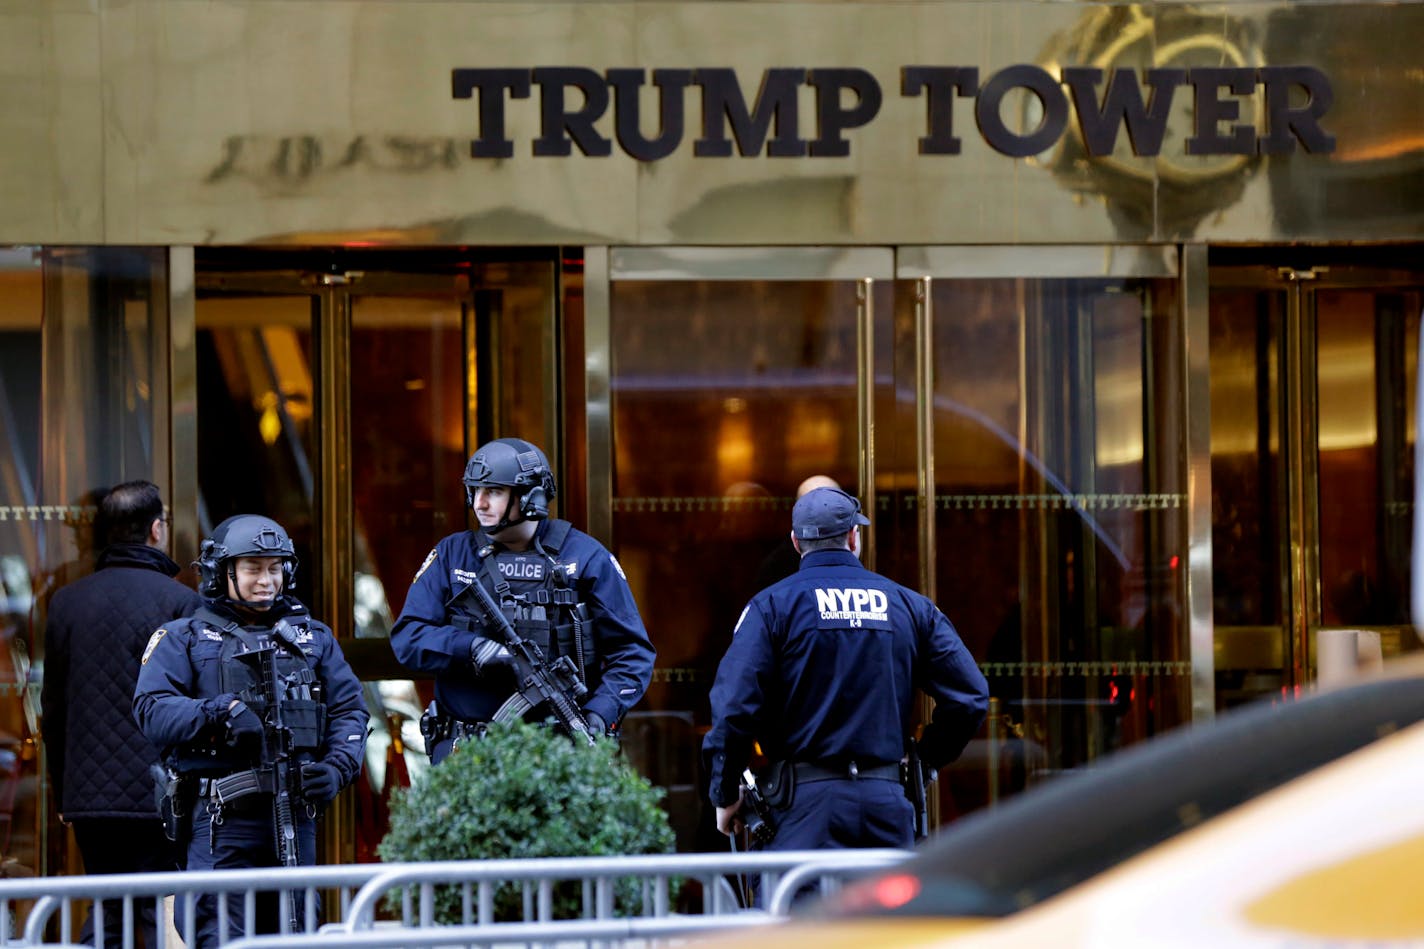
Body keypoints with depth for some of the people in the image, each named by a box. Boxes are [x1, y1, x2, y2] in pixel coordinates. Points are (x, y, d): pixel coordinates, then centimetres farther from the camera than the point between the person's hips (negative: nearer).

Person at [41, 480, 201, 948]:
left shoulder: (65, 603, 9)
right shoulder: (180, 602, -7)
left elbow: (53, 707, 15)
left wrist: (64, 793, 21)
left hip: (88, 794, 5)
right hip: (157, 797, -5)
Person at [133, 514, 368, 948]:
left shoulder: (313, 638, 19)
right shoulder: (184, 639, 8)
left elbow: (349, 708, 15)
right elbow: (152, 709, -5)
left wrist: (338, 766, -4)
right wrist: (219, 712, -20)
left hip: (296, 813, 4)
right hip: (221, 816, -4)